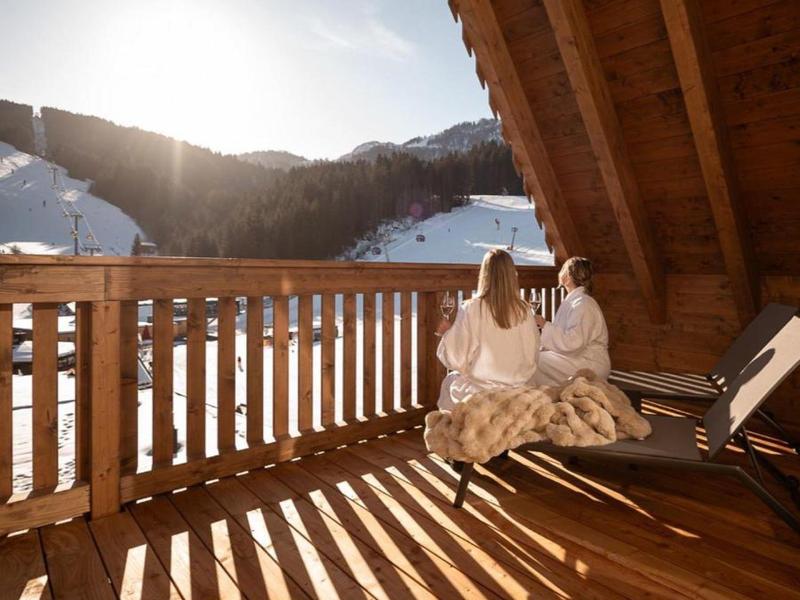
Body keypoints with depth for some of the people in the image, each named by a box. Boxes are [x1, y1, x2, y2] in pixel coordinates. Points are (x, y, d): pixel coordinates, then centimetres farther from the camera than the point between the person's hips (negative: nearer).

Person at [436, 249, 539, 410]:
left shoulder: (471, 309, -18)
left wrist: (447, 332, 5)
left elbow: (456, 359, -12)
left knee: (449, 382, 28)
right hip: (518, 389, 3)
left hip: (480, 391, -3)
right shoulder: (525, 310, -8)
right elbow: (533, 355, 1)